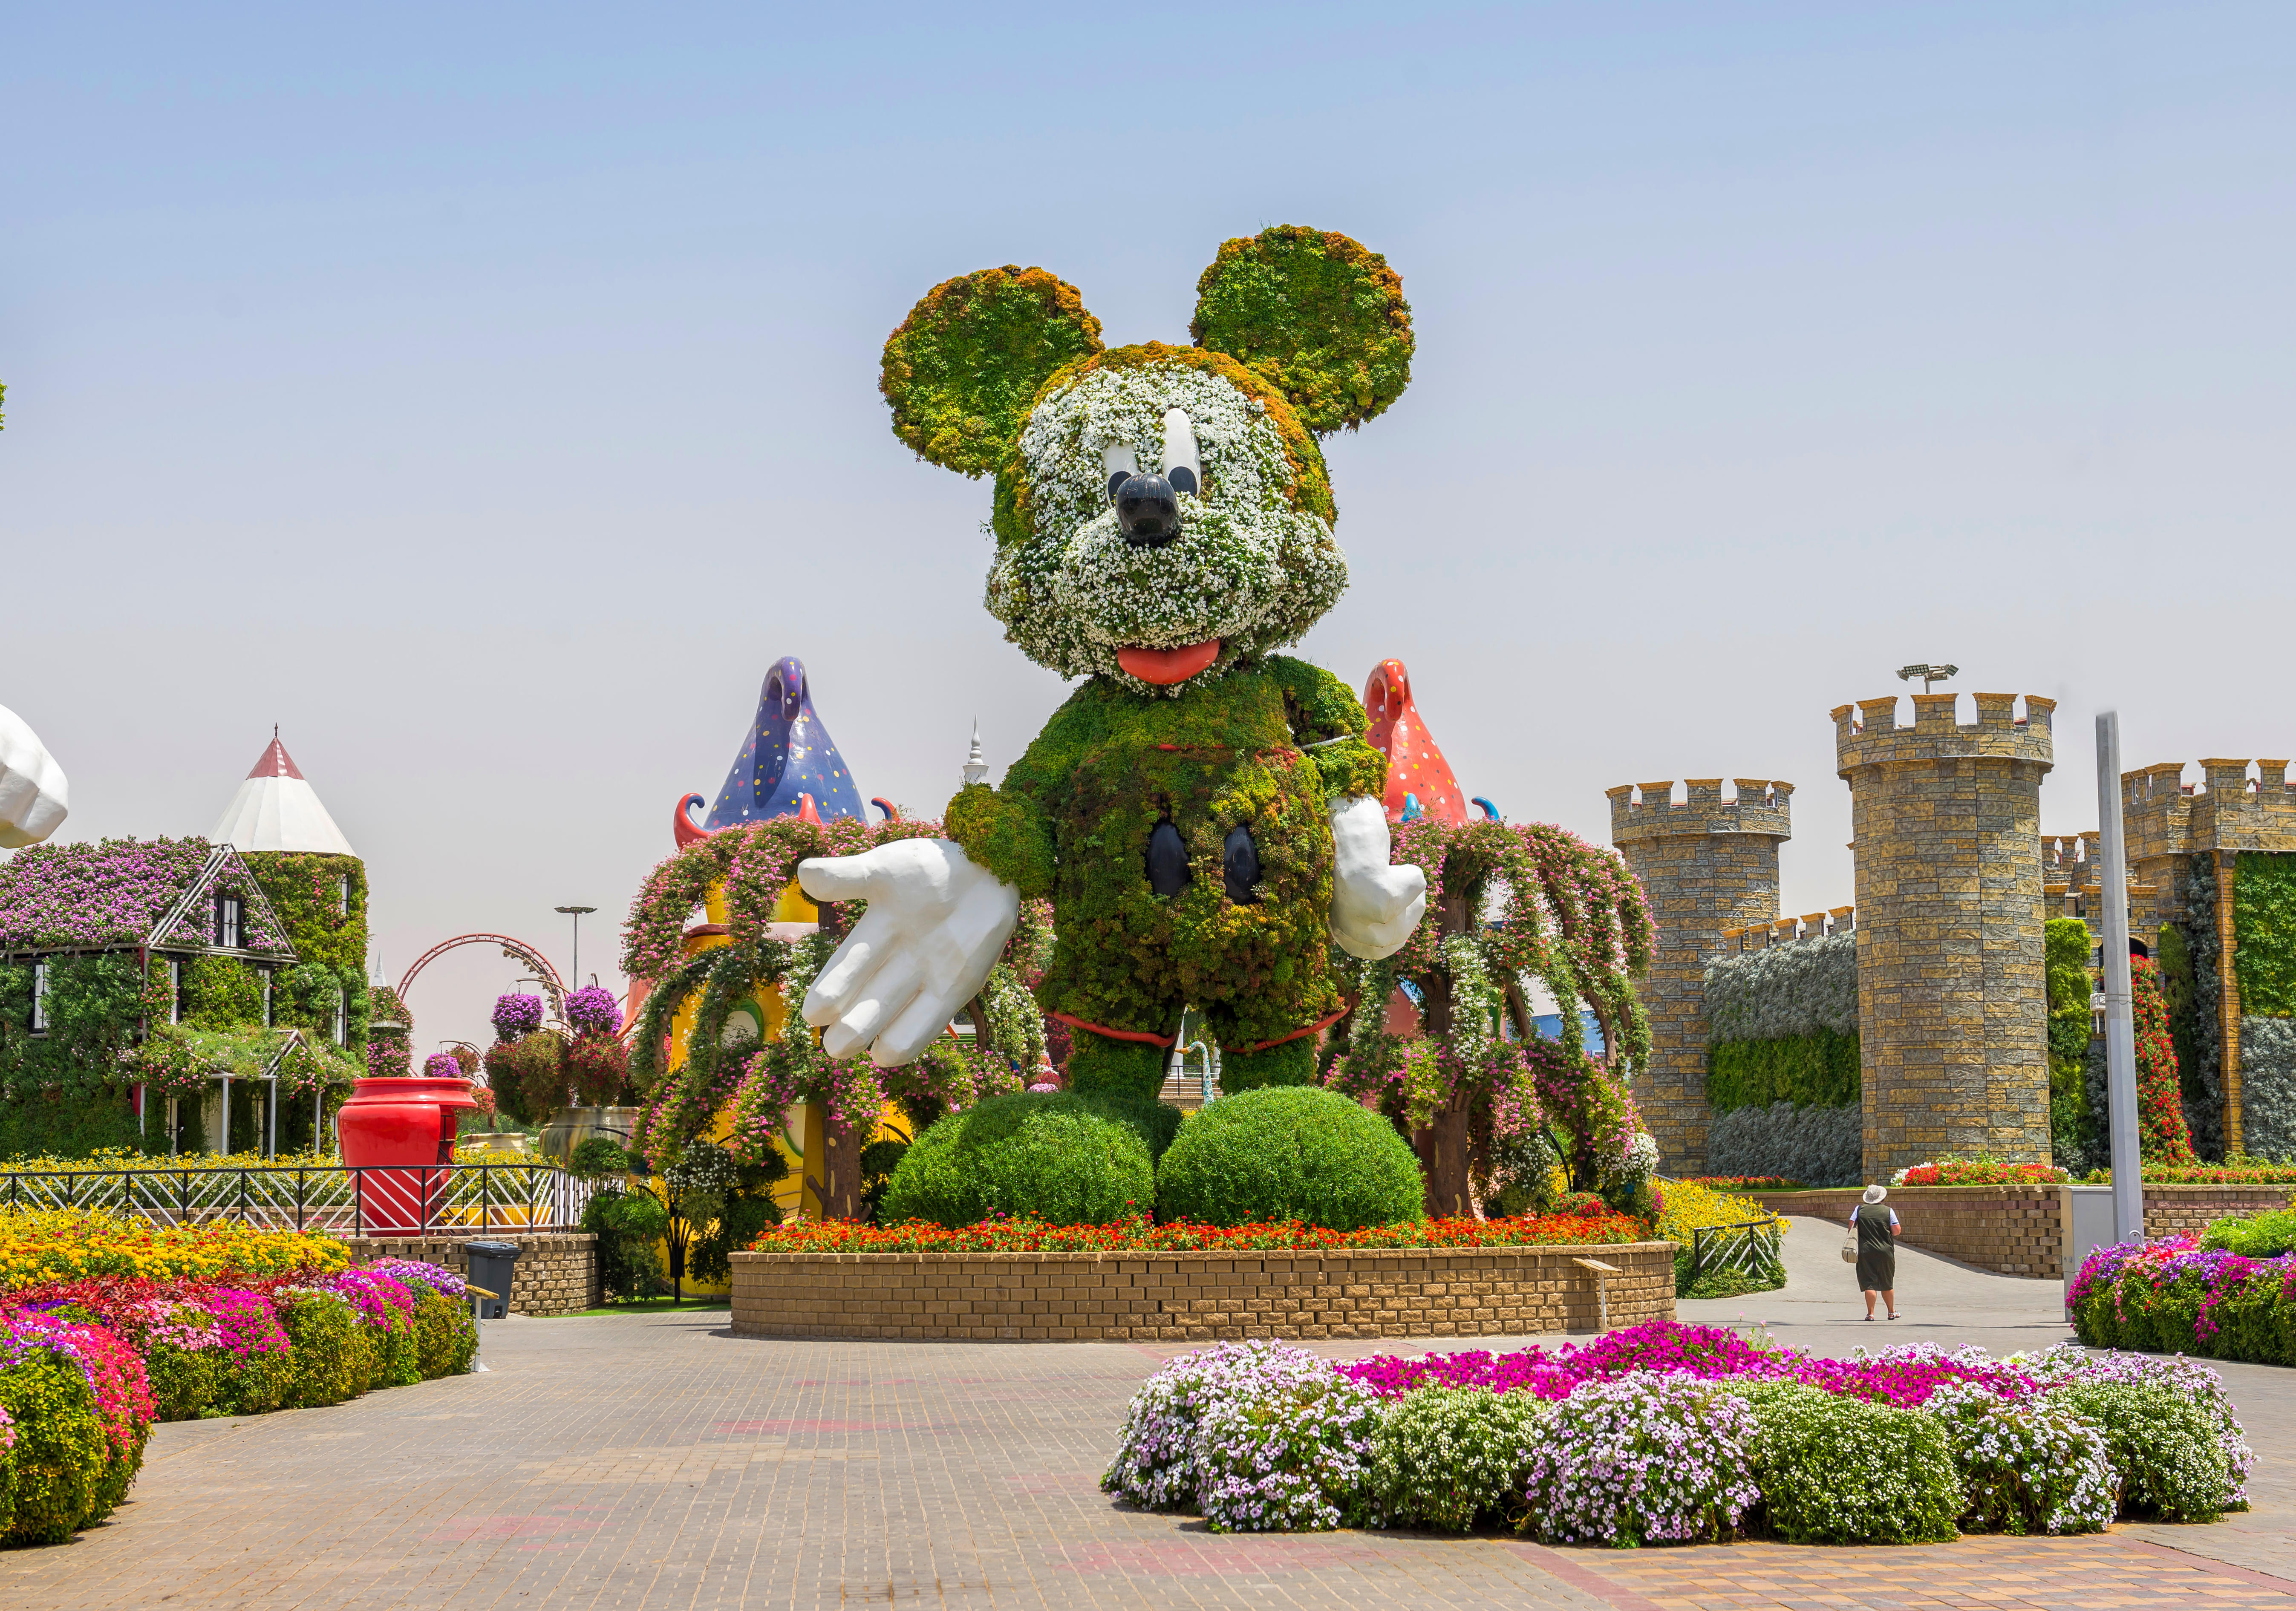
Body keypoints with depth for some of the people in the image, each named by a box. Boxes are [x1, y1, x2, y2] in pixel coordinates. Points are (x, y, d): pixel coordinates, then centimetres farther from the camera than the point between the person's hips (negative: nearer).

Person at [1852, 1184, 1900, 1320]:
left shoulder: (1859, 1210, 0)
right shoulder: (1888, 1211, -2)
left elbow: (1851, 1228, -2)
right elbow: (1897, 1231, -3)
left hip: (1865, 1252, -1)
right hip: (1885, 1252, 1)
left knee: (1869, 1283, -1)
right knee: (1887, 1284, 14)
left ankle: (1870, 1313, -7)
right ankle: (1892, 1312, 25)